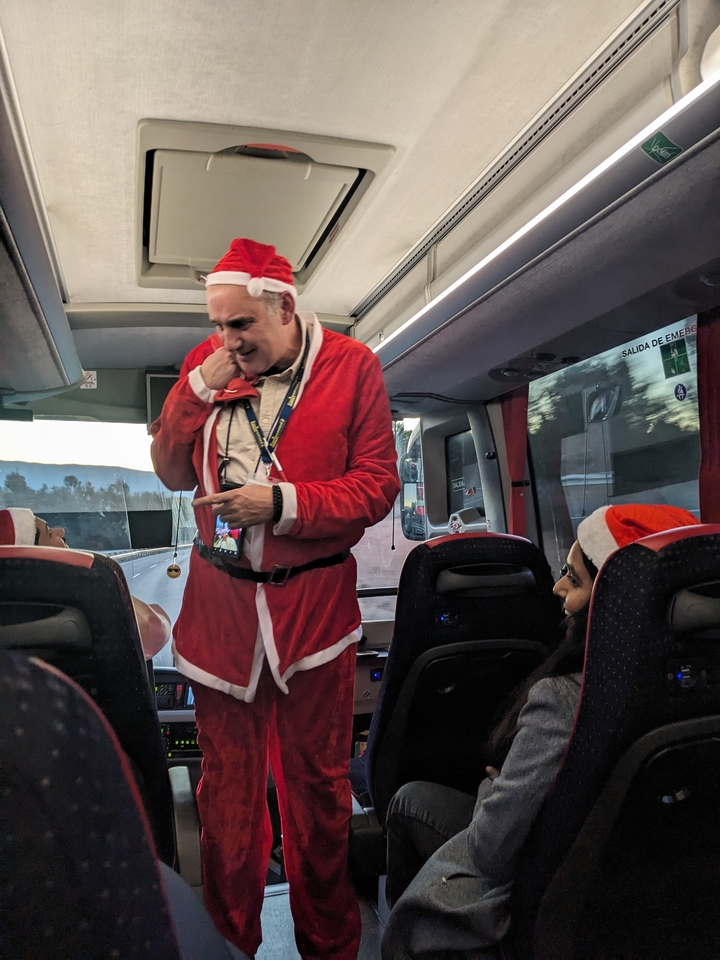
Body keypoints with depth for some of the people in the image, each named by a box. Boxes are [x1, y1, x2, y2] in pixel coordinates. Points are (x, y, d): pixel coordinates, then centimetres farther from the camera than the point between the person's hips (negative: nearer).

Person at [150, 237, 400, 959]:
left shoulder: (351, 365, -4)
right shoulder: (205, 364, 7)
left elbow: (377, 486, -7)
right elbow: (172, 473, 6)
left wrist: (280, 502, -17)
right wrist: (199, 388, -6)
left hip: (312, 604, -2)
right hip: (218, 603, 3)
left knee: (317, 786, 11)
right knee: (225, 787, 15)